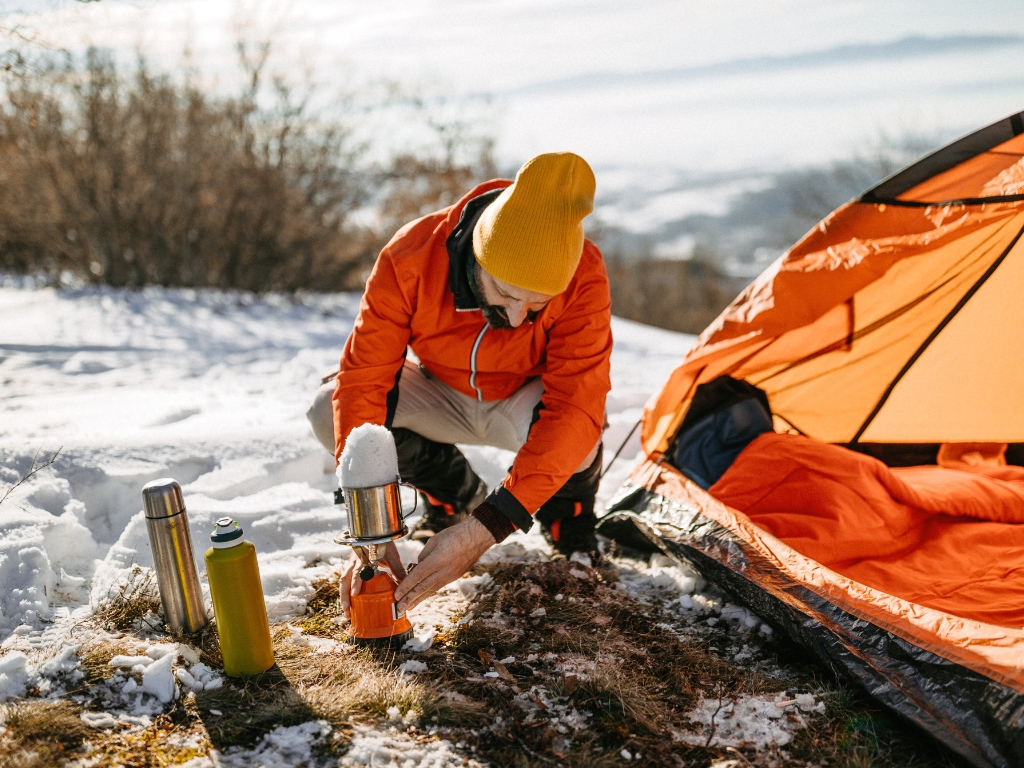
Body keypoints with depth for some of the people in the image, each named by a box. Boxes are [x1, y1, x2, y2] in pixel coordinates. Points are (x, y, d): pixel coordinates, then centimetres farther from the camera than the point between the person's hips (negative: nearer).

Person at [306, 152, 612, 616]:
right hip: (444, 398, 2)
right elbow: (362, 380, -32)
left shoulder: (582, 279, -34)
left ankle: (567, 513, 2)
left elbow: (574, 408, -39)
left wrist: (485, 529, -48)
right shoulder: (411, 257, -32)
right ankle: (458, 494, 4)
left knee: (573, 433, -37)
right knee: (329, 412, -23)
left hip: (523, 401, -2)